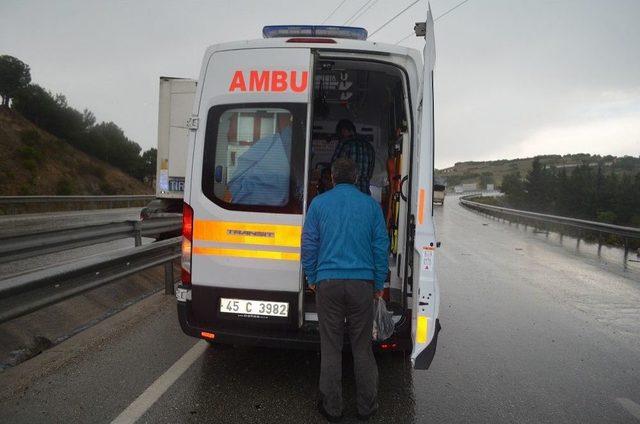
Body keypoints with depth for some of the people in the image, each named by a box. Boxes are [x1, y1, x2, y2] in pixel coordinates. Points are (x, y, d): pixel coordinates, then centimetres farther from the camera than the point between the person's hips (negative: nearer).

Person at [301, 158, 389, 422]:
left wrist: (311, 278, 14)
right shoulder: (371, 205, 5)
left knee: (331, 348, 8)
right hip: (362, 282, 1)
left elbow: (309, 244, 4)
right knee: (362, 348, 11)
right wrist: (379, 284, 14)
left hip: (328, 283, -1)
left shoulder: (319, 203, 3)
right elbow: (381, 246, 6)